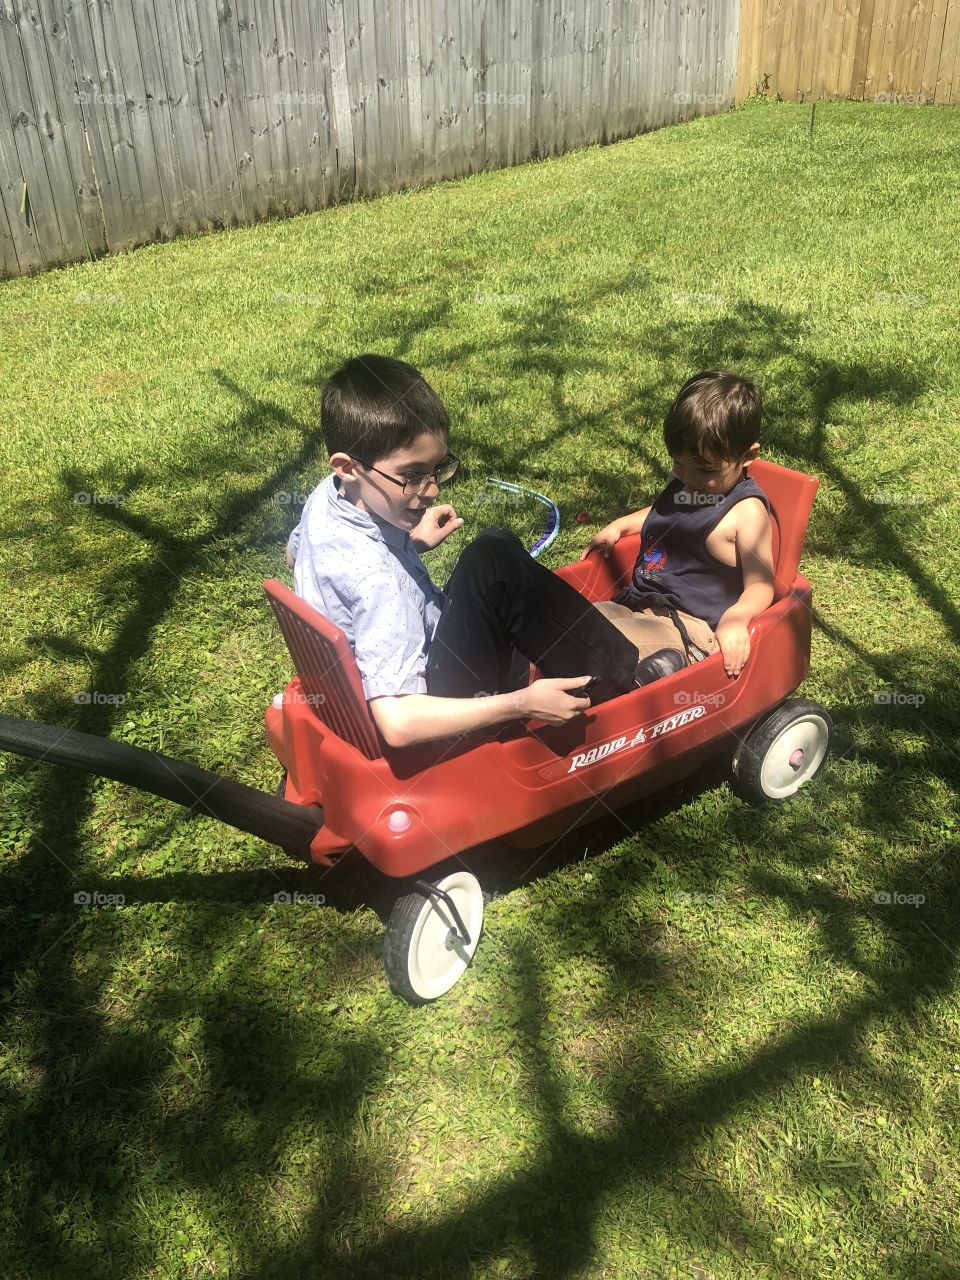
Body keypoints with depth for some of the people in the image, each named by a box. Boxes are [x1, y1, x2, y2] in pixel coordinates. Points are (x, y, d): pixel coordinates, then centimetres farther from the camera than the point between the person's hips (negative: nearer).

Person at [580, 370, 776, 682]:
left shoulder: (746, 512, -11)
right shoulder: (684, 482, 14)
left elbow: (760, 584, -13)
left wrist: (736, 618, -33)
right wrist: (619, 526, 25)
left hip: (688, 627, -9)